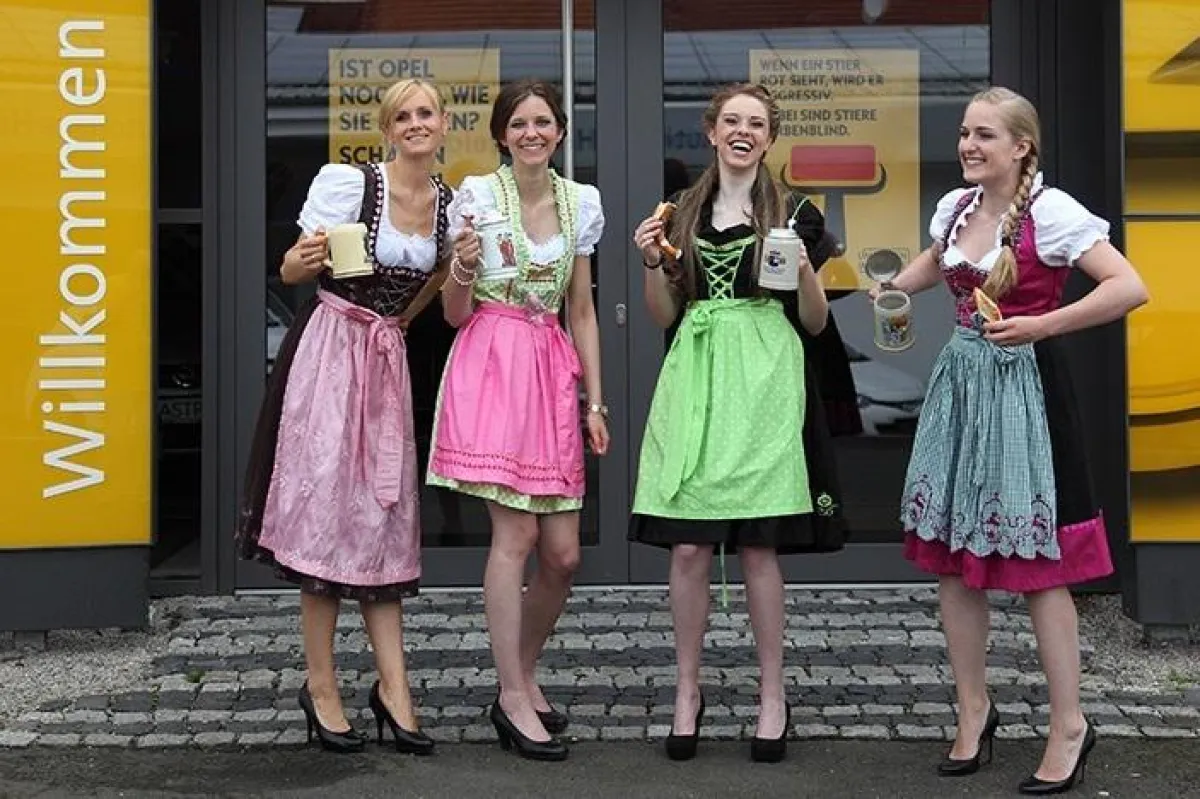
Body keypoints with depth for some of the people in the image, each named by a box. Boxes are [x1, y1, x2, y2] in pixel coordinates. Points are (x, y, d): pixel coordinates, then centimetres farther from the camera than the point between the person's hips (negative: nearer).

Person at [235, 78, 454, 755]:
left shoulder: (453, 205, 7)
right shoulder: (347, 182, -7)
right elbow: (291, 272, -4)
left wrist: (402, 318, 2)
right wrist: (306, 259, -24)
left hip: (390, 359, 5)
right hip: (330, 350, -5)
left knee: (386, 512, 4)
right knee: (328, 508, -4)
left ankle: (394, 688, 7)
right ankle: (322, 687, 5)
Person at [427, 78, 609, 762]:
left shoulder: (581, 203, 12)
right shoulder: (477, 194, 1)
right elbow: (456, 315, 3)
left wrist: (596, 401, 12)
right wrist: (464, 267, -18)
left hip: (553, 371, 5)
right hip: (490, 364, -4)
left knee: (564, 553, 2)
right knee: (517, 532, -12)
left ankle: (524, 673, 23)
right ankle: (513, 698, -2)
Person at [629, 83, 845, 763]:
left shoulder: (794, 214, 7)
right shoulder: (682, 214, 14)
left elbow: (816, 323, 7)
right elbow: (663, 315, 14)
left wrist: (804, 272, -11)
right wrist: (653, 261, -2)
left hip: (764, 380, -2)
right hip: (694, 376, 2)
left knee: (758, 545, -3)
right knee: (688, 546, 0)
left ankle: (773, 696, 10)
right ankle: (688, 690, 13)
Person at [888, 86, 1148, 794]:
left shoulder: (1050, 212, -13)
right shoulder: (956, 207, 7)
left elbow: (1130, 288, -20)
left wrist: (1041, 325, -23)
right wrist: (892, 290, 11)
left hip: (1024, 384, -7)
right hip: (962, 379, 7)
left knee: (1036, 559, -4)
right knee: (950, 551, 8)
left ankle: (1070, 727, 9)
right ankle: (975, 708, 22)